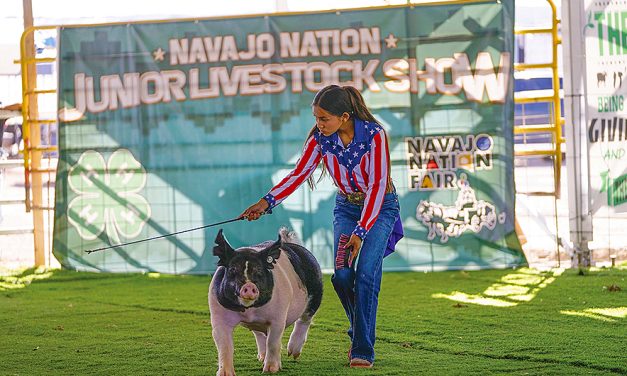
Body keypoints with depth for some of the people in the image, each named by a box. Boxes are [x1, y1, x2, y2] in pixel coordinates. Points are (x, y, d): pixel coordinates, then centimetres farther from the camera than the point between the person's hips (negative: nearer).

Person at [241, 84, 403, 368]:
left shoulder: (374, 134, -25)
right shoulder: (320, 137, -12)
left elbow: (377, 186, -24)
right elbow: (298, 174, -8)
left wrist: (360, 232, -27)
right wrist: (267, 202, -22)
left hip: (381, 206, -4)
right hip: (346, 206, 4)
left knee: (366, 272, -18)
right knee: (342, 273, -11)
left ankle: (363, 349, -13)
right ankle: (359, 331, 15)